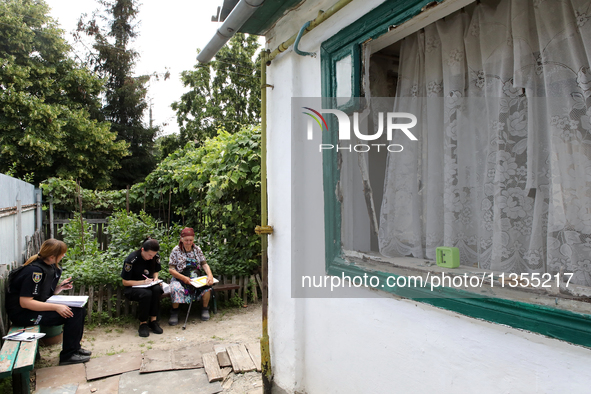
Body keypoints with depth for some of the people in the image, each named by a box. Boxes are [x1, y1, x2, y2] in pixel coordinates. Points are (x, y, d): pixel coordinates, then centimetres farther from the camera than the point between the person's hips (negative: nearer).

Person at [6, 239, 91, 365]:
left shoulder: (51, 267, 5)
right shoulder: (34, 271, -24)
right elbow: (25, 302, -26)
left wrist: (60, 287, -5)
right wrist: (56, 307, -28)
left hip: (38, 307, 9)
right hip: (22, 314, -9)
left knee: (80, 310, 1)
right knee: (73, 313, -19)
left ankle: (74, 347, 14)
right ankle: (68, 355, -7)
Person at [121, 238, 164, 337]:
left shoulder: (156, 257, -4)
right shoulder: (131, 260, -18)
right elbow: (125, 282, -12)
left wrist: (155, 277, -6)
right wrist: (143, 282, -22)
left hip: (149, 285, 4)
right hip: (132, 288, -4)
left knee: (157, 289, -32)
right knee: (146, 294, -36)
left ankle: (153, 320, -20)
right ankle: (143, 323, -19)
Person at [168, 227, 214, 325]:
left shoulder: (197, 249, 7)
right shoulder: (176, 250, -2)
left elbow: (204, 264, 5)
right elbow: (171, 269, -5)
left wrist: (210, 275, -16)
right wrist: (184, 278, -20)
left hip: (197, 277, 2)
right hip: (180, 278, -2)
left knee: (207, 285, -29)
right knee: (176, 288, -36)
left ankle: (205, 309, -4)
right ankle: (175, 312, -9)